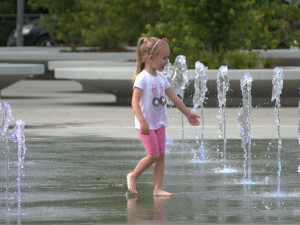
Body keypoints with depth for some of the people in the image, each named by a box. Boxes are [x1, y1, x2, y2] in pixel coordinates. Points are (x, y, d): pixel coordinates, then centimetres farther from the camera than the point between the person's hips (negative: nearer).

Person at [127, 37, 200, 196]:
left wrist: (188, 113, 23)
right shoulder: (142, 78, -16)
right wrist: (143, 121, -33)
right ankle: (133, 176, 12)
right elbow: (135, 101, -24)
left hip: (159, 123, 8)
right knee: (153, 155, -10)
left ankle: (157, 189, 6)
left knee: (161, 155, 3)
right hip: (146, 124, -8)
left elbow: (174, 98, 18)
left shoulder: (161, 78, 8)